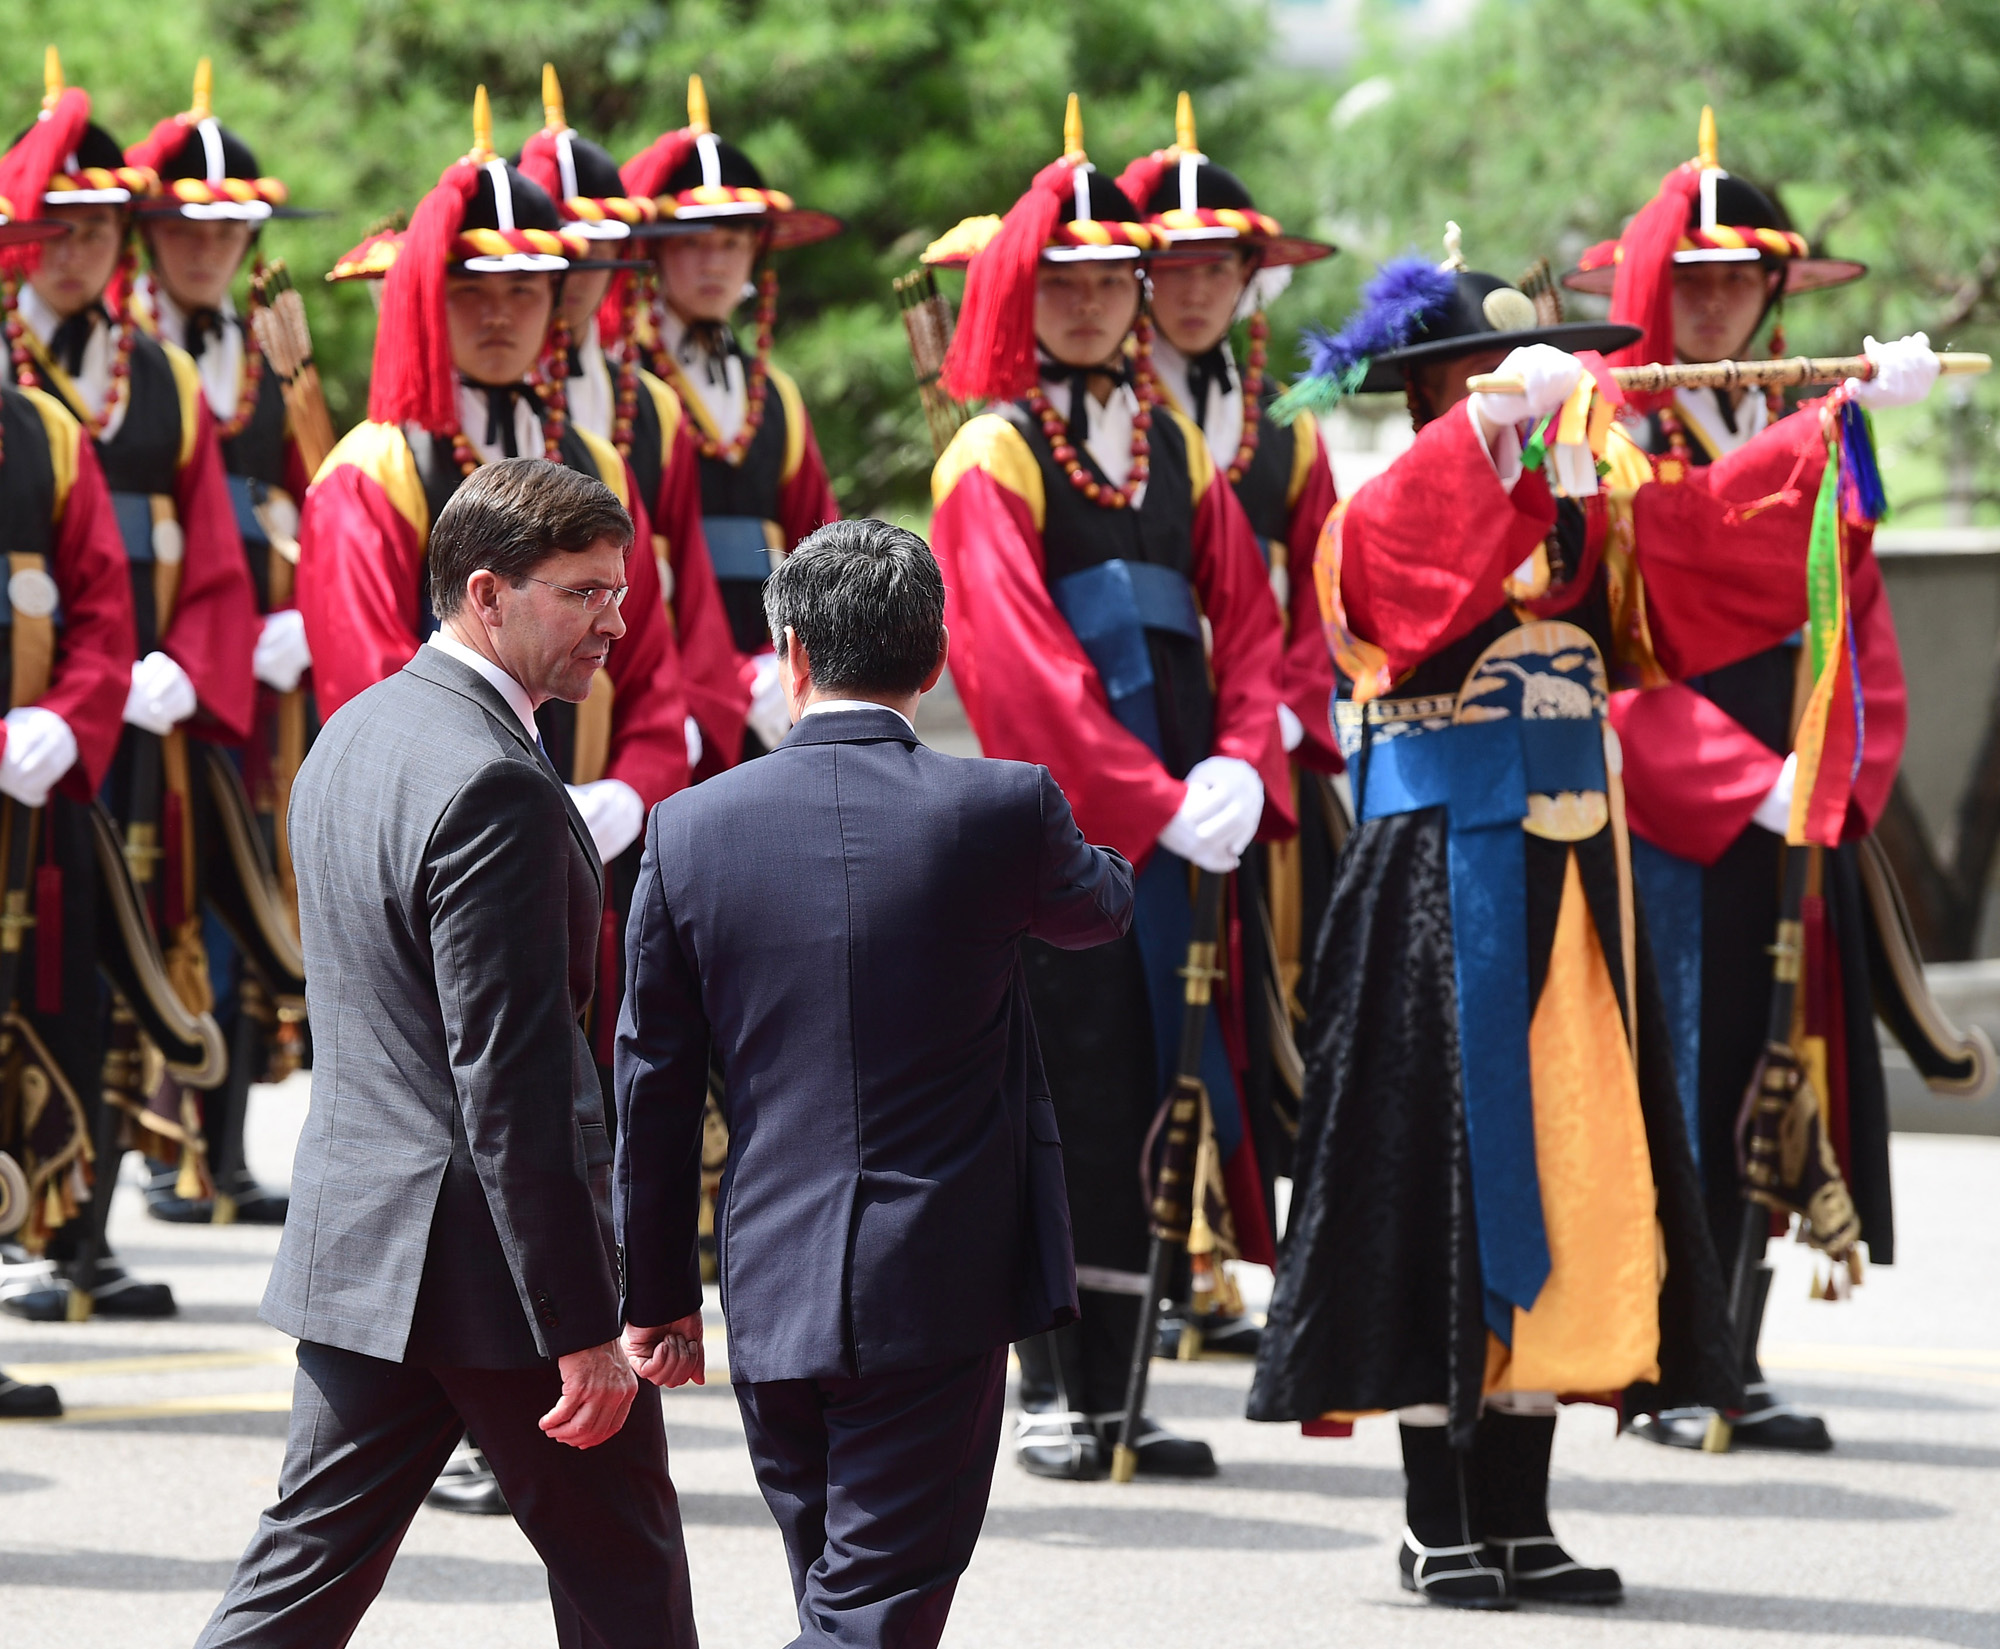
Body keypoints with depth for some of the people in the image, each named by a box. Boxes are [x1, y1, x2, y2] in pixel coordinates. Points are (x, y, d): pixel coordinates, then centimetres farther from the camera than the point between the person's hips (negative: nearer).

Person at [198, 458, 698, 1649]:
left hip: (356, 1239, 9)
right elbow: (512, 1081, -23)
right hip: (491, 1265, -9)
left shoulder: (353, 735, 10)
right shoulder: (493, 788, -20)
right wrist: (583, 1328, -21)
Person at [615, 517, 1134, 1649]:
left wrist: (658, 1293, 13)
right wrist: (1107, 863, 40)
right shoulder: (1006, 808, -9)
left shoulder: (690, 831, -3)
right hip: (942, 1292, -3)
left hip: (772, 1295, 3)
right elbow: (1100, 907, 16)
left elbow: (655, 1088, 2)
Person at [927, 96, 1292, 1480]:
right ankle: (1054, 1393, 0)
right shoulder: (993, 458, -2)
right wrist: (1153, 801, -17)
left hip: (1184, 819, 5)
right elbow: (1022, 658, -11)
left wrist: (1240, 763, -8)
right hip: (1062, 821, -5)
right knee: (1073, 1094, -5)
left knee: (1142, 1097, 5)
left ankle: (1113, 1390, 9)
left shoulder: (1177, 451, 17)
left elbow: (1245, 615, 11)